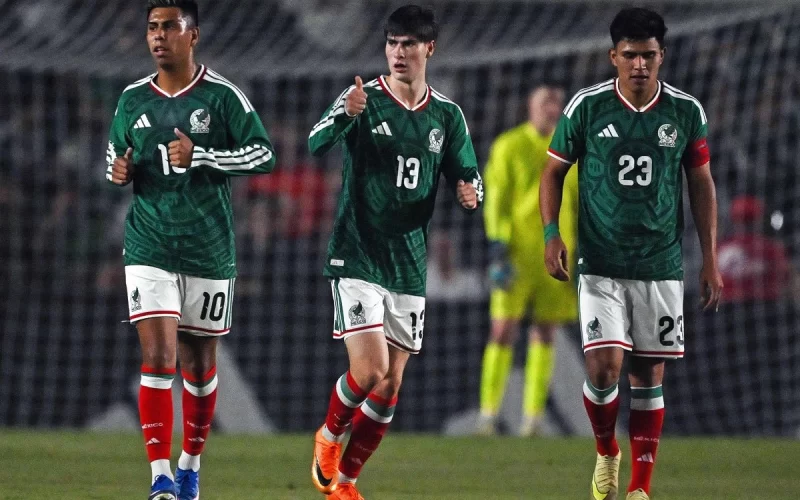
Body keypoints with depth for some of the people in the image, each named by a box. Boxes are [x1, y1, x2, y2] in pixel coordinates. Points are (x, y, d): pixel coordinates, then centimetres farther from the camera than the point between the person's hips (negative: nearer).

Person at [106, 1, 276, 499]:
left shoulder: (222, 97, -4)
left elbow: (264, 155, -7)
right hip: (150, 249, 1)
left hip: (208, 250, -1)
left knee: (199, 363, 9)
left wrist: (199, 156, -17)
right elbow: (116, 155, 21)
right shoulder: (132, 99, 7)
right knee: (157, 356, -13)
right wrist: (118, 170, -4)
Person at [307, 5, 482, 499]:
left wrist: (470, 191, -13)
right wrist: (346, 116, -45)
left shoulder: (447, 115, 6)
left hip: (409, 267, 5)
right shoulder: (363, 100, -7)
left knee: (390, 386, 5)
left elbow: (467, 177, 11)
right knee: (370, 368, -16)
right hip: (356, 259, -4)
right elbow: (317, 143, -23)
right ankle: (328, 437, 13)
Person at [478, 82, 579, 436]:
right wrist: (497, 251, -13)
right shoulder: (508, 146, -1)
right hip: (517, 253, -3)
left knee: (545, 334, 2)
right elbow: (495, 200, -4)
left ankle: (533, 417, 4)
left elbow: (580, 204, 13)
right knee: (503, 330, -8)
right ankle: (488, 414, -3)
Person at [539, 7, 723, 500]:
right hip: (600, 266, -2)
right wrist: (551, 234, -8)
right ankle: (606, 452, 16)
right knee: (604, 369, -13)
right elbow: (555, 172, 5)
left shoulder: (686, 112, -1)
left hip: (662, 266, 2)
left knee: (649, 377, 4)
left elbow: (702, 183, 8)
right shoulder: (587, 107, -5)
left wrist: (711, 261, 5)